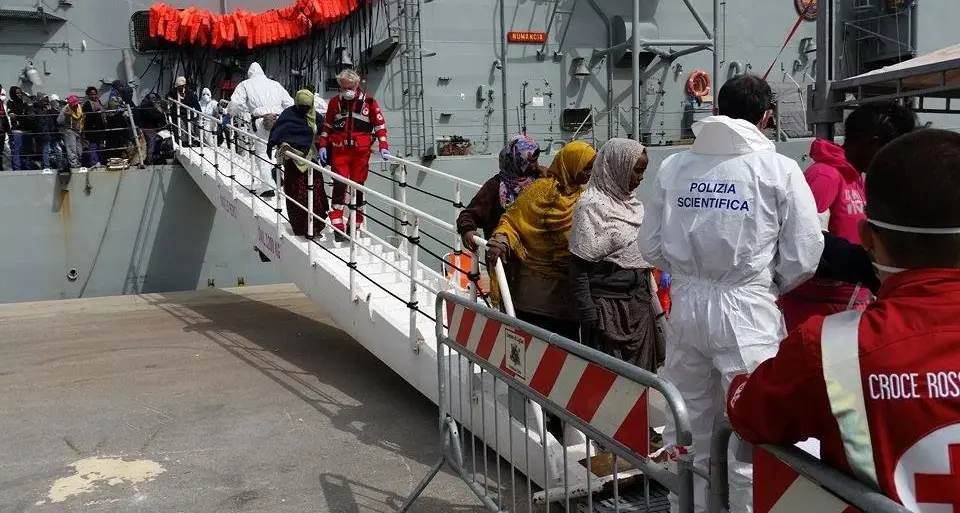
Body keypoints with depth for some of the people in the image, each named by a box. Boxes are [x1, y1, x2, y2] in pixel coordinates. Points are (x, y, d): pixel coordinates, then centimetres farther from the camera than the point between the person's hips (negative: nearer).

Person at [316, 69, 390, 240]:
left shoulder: (368, 101, 0)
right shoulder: (335, 102, 8)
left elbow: (380, 123, 3)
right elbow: (327, 126, 16)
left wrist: (383, 146, -5)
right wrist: (322, 146, 8)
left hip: (361, 151, -1)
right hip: (339, 150, 1)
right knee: (339, 185, -7)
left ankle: (355, 224, 15)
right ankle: (337, 225, -5)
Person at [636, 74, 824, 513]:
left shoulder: (674, 166, 1)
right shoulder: (779, 169, -7)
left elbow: (650, 245, 4)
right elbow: (803, 258, -5)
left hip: (686, 305, 4)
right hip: (746, 312, -4)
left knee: (687, 432, 17)